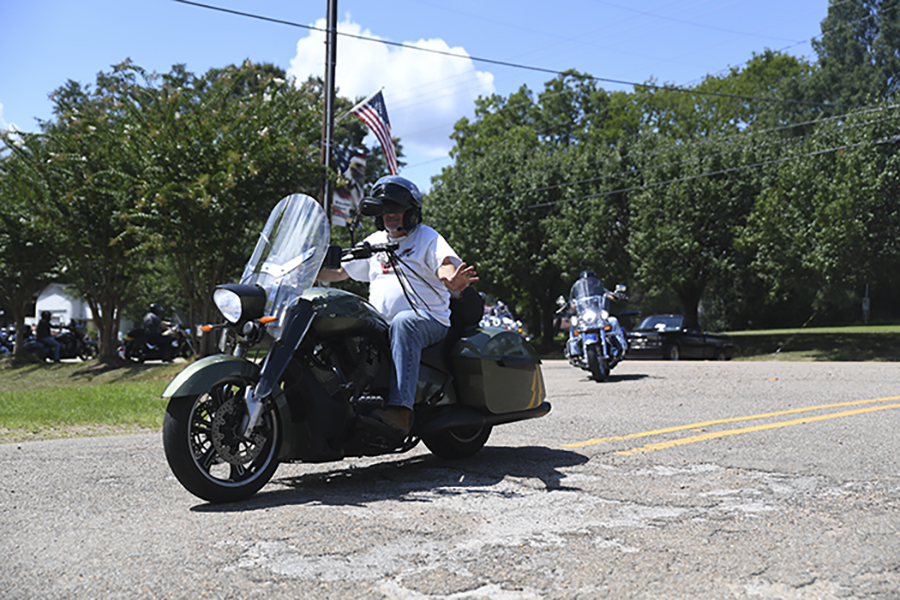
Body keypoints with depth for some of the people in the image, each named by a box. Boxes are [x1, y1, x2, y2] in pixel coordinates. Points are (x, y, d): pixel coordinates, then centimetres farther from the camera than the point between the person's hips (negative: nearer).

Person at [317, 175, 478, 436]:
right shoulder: (374, 241, 22)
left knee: (402, 323, -40)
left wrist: (452, 280, -40)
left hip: (427, 319, -5)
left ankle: (399, 410, -52)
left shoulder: (428, 237, 5)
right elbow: (340, 270, 23)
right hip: (378, 322, 6)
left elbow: (446, 264, -15)